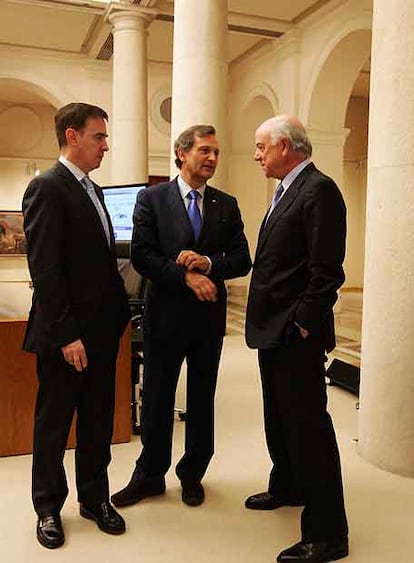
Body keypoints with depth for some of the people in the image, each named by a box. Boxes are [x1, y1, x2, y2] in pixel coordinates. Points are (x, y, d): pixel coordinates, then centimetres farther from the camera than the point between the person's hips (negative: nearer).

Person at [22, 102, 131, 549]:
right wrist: (66, 334, -19)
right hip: (66, 335, -8)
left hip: (102, 329, 8)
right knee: (53, 424, 10)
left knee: (98, 422, 17)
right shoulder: (47, 188, -12)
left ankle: (95, 498, 34)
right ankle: (49, 508, 29)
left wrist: (117, 314, 9)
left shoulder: (92, 189, 14)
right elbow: (45, 270, -18)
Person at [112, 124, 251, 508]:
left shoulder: (226, 205, 6)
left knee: (201, 401, 14)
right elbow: (141, 256, -9)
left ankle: (193, 475, 32)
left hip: (209, 316, 3)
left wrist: (208, 262, -17)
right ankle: (150, 476, 28)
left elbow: (242, 260, 1)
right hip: (165, 313, -2)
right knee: (156, 400, 9)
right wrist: (185, 275, -19)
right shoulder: (152, 199, -1)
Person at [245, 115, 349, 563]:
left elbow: (326, 269, -21)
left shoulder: (318, 189, -15)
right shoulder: (286, 192, 16)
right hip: (272, 329, 10)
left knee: (308, 424, -3)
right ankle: (287, 488, 43)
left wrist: (303, 324, -19)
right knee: (278, 417, 22)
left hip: (296, 334, -10)